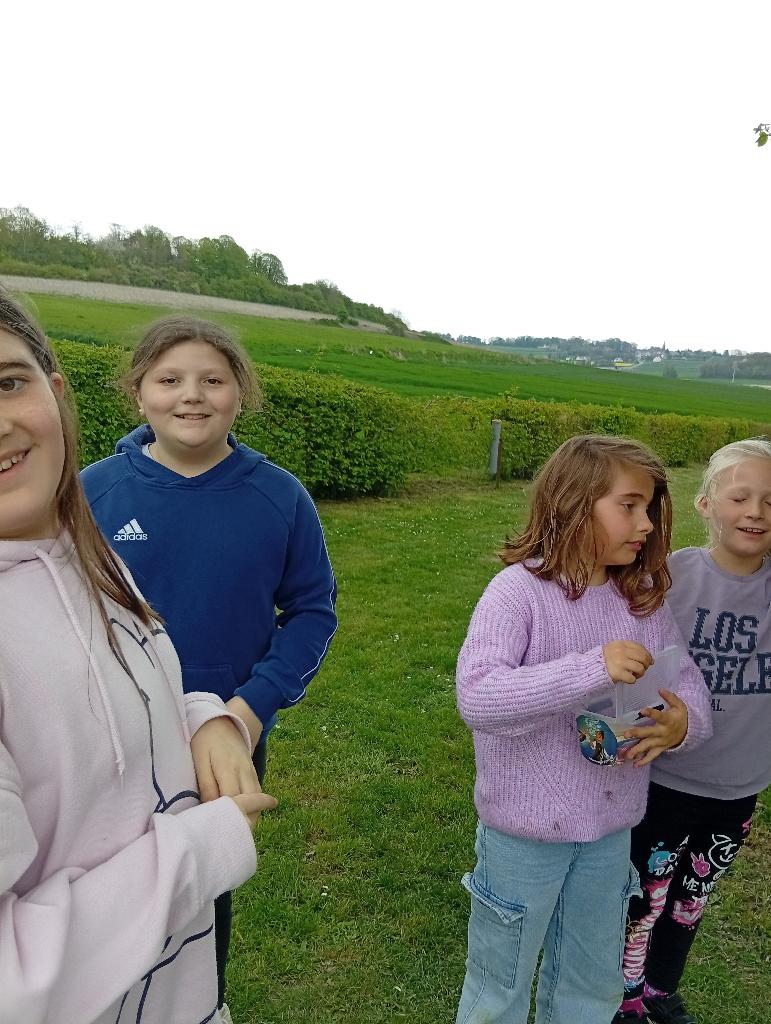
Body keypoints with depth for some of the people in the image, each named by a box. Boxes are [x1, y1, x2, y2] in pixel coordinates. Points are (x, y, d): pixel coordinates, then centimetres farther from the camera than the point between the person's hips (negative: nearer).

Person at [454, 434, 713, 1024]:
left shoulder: (645, 597, -4)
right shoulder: (520, 589, -21)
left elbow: (689, 682, 0)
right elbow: (476, 696, -31)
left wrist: (685, 721, -22)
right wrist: (593, 668, -37)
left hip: (611, 828, 5)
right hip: (524, 830, -5)